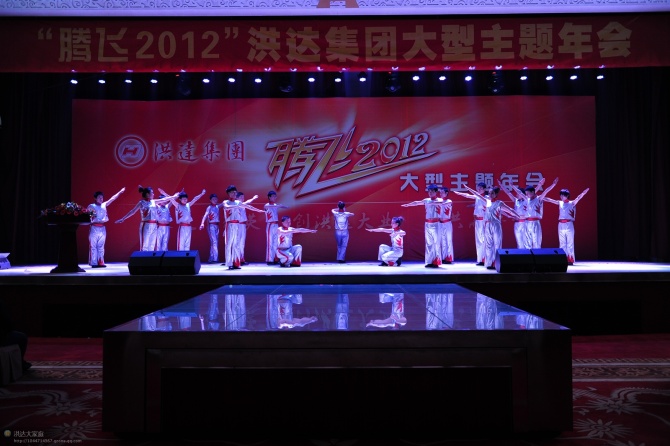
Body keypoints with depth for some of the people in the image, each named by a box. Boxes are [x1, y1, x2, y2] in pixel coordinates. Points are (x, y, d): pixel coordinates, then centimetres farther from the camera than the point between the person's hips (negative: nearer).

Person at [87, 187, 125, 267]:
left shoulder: (104, 205, 13)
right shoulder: (91, 206, 1)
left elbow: (112, 199, 13)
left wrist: (120, 192, 12)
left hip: (102, 228, 5)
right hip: (94, 228, -5)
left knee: (101, 246, 6)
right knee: (93, 246, -4)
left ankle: (100, 262, 7)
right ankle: (93, 263, -3)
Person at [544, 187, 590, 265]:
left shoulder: (572, 203, 1)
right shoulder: (560, 203, 12)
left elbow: (578, 198, -12)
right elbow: (549, 199, 13)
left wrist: (585, 191, -26)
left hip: (569, 224, -4)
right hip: (561, 225, 4)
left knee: (570, 243, -2)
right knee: (562, 243, 6)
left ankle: (570, 260, -1)